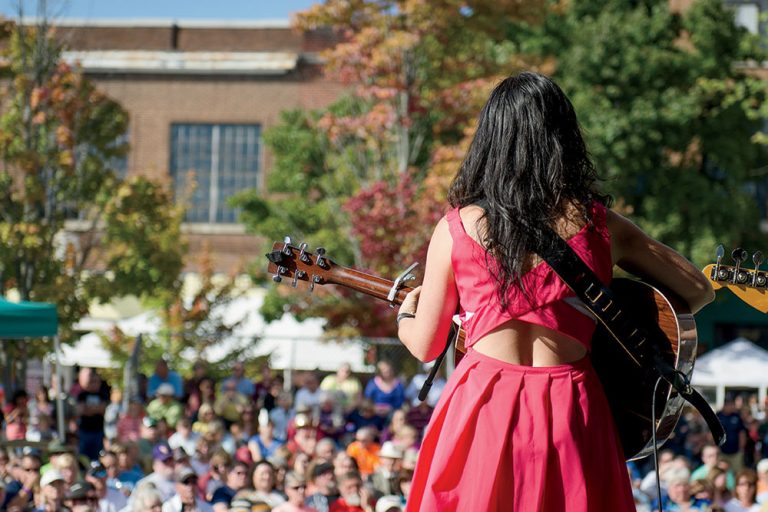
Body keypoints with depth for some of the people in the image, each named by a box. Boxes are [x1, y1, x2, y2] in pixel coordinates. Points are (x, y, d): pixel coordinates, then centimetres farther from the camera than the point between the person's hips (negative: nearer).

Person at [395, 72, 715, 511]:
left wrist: (405, 315, 32)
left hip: (483, 410, 0)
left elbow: (425, 345, 9)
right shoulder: (601, 226, 0)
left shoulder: (456, 229, -1)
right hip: (572, 413, 1)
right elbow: (699, 290, 9)